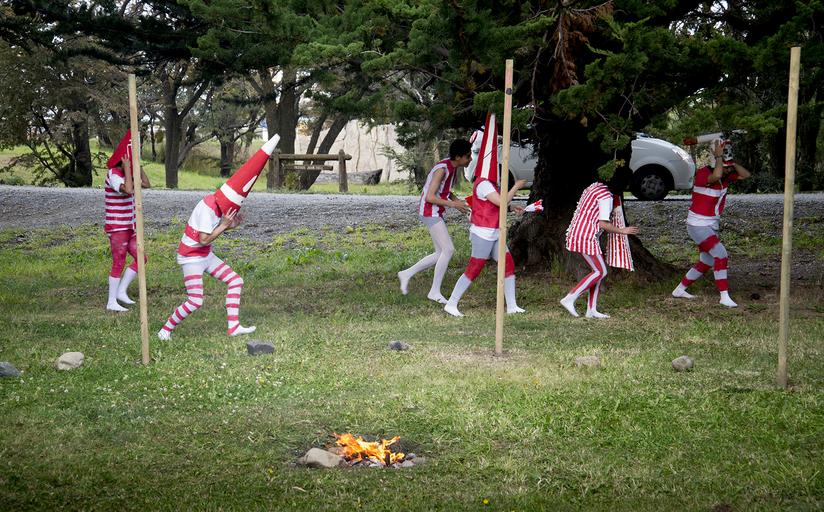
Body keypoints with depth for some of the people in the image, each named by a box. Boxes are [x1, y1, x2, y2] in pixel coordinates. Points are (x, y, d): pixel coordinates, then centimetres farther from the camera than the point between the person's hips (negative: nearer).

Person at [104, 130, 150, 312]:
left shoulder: (125, 175, 11)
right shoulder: (114, 175, -17)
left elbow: (146, 184, 13)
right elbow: (129, 190, -33)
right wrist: (127, 167, -24)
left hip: (128, 227, 9)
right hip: (116, 228, -9)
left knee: (141, 258, 9)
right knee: (119, 263, -3)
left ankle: (121, 291, 17)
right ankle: (111, 302, 6)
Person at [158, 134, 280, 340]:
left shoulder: (216, 202, 1)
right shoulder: (207, 209, -25)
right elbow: (204, 240, -25)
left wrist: (231, 226, -3)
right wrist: (224, 225, -21)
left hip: (205, 256, 9)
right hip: (191, 258, -9)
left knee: (235, 280, 5)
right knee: (195, 302, -12)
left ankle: (233, 326, 6)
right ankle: (166, 329, 8)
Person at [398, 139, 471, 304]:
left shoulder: (452, 166, 8)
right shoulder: (442, 169, -21)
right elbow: (430, 197, -23)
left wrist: (457, 200, 4)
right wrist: (453, 204, -19)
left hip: (435, 214, 10)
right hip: (430, 213, -10)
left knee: (441, 253, 9)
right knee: (448, 249, -14)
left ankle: (407, 274, 18)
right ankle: (435, 291, -7)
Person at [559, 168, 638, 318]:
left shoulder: (596, 186, 13)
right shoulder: (607, 196, -15)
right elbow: (603, 224, -17)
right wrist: (622, 231, -7)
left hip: (578, 232, 10)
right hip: (586, 236, -10)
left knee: (599, 270, 10)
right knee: (600, 271, -6)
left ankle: (591, 309, 9)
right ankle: (569, 299, -9)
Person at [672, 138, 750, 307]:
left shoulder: (726, 175, 3)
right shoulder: (703, 173, -22)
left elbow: (745, 175, 1)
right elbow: (716, 175, -42)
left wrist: (731, 162, -10)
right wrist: (719, 156, -29)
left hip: (711, 227, 9)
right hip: (698, 225, -9)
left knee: (706, 262, 17)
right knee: (720, 254, -18)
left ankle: (680, 290, 29)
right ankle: (724, 297, -14)